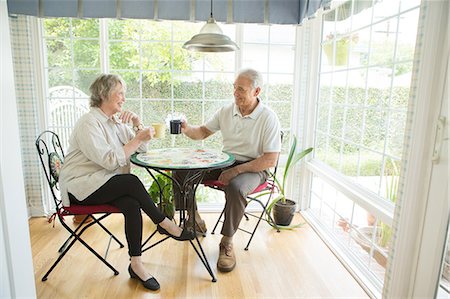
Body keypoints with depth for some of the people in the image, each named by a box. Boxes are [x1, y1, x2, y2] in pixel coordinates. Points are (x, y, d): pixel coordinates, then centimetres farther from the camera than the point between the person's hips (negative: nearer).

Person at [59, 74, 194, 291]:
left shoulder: (115, 121, 12)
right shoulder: (89, 123, -13)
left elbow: (141, 148, 12)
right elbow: (111, 160, -23)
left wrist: (137, 124, -3)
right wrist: (138, 138, -21)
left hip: (106, 184, 7)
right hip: (80, 187, -6)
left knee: (132, 204, -25)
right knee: (132, 182, -30)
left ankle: (136, 265, -19)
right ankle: (164, 224, -13)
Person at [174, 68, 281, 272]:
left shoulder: (268, 118, -14)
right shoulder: (226, 111, 2)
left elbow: (270, 160, -18)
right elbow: (202, 132, 11)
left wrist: (235, 171, -23)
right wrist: (187, 129, -13)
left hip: (253, 168, -6)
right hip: (224, 162, 6)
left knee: (235, 187, -39)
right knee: (181, 171, -5)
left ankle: (227, 242, -18)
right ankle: (194, 219, 11)